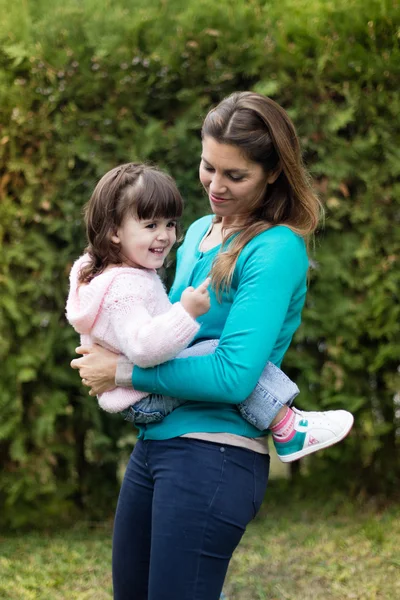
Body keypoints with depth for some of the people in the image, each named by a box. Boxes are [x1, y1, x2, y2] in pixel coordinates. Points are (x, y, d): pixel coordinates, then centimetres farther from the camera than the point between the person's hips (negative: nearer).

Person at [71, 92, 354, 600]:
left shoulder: (277, 249, -12)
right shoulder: (200, 231, 13)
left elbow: (233, 377, -20)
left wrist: (123, 373, -12)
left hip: (213, 456, -8)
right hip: (153, 443, 8)